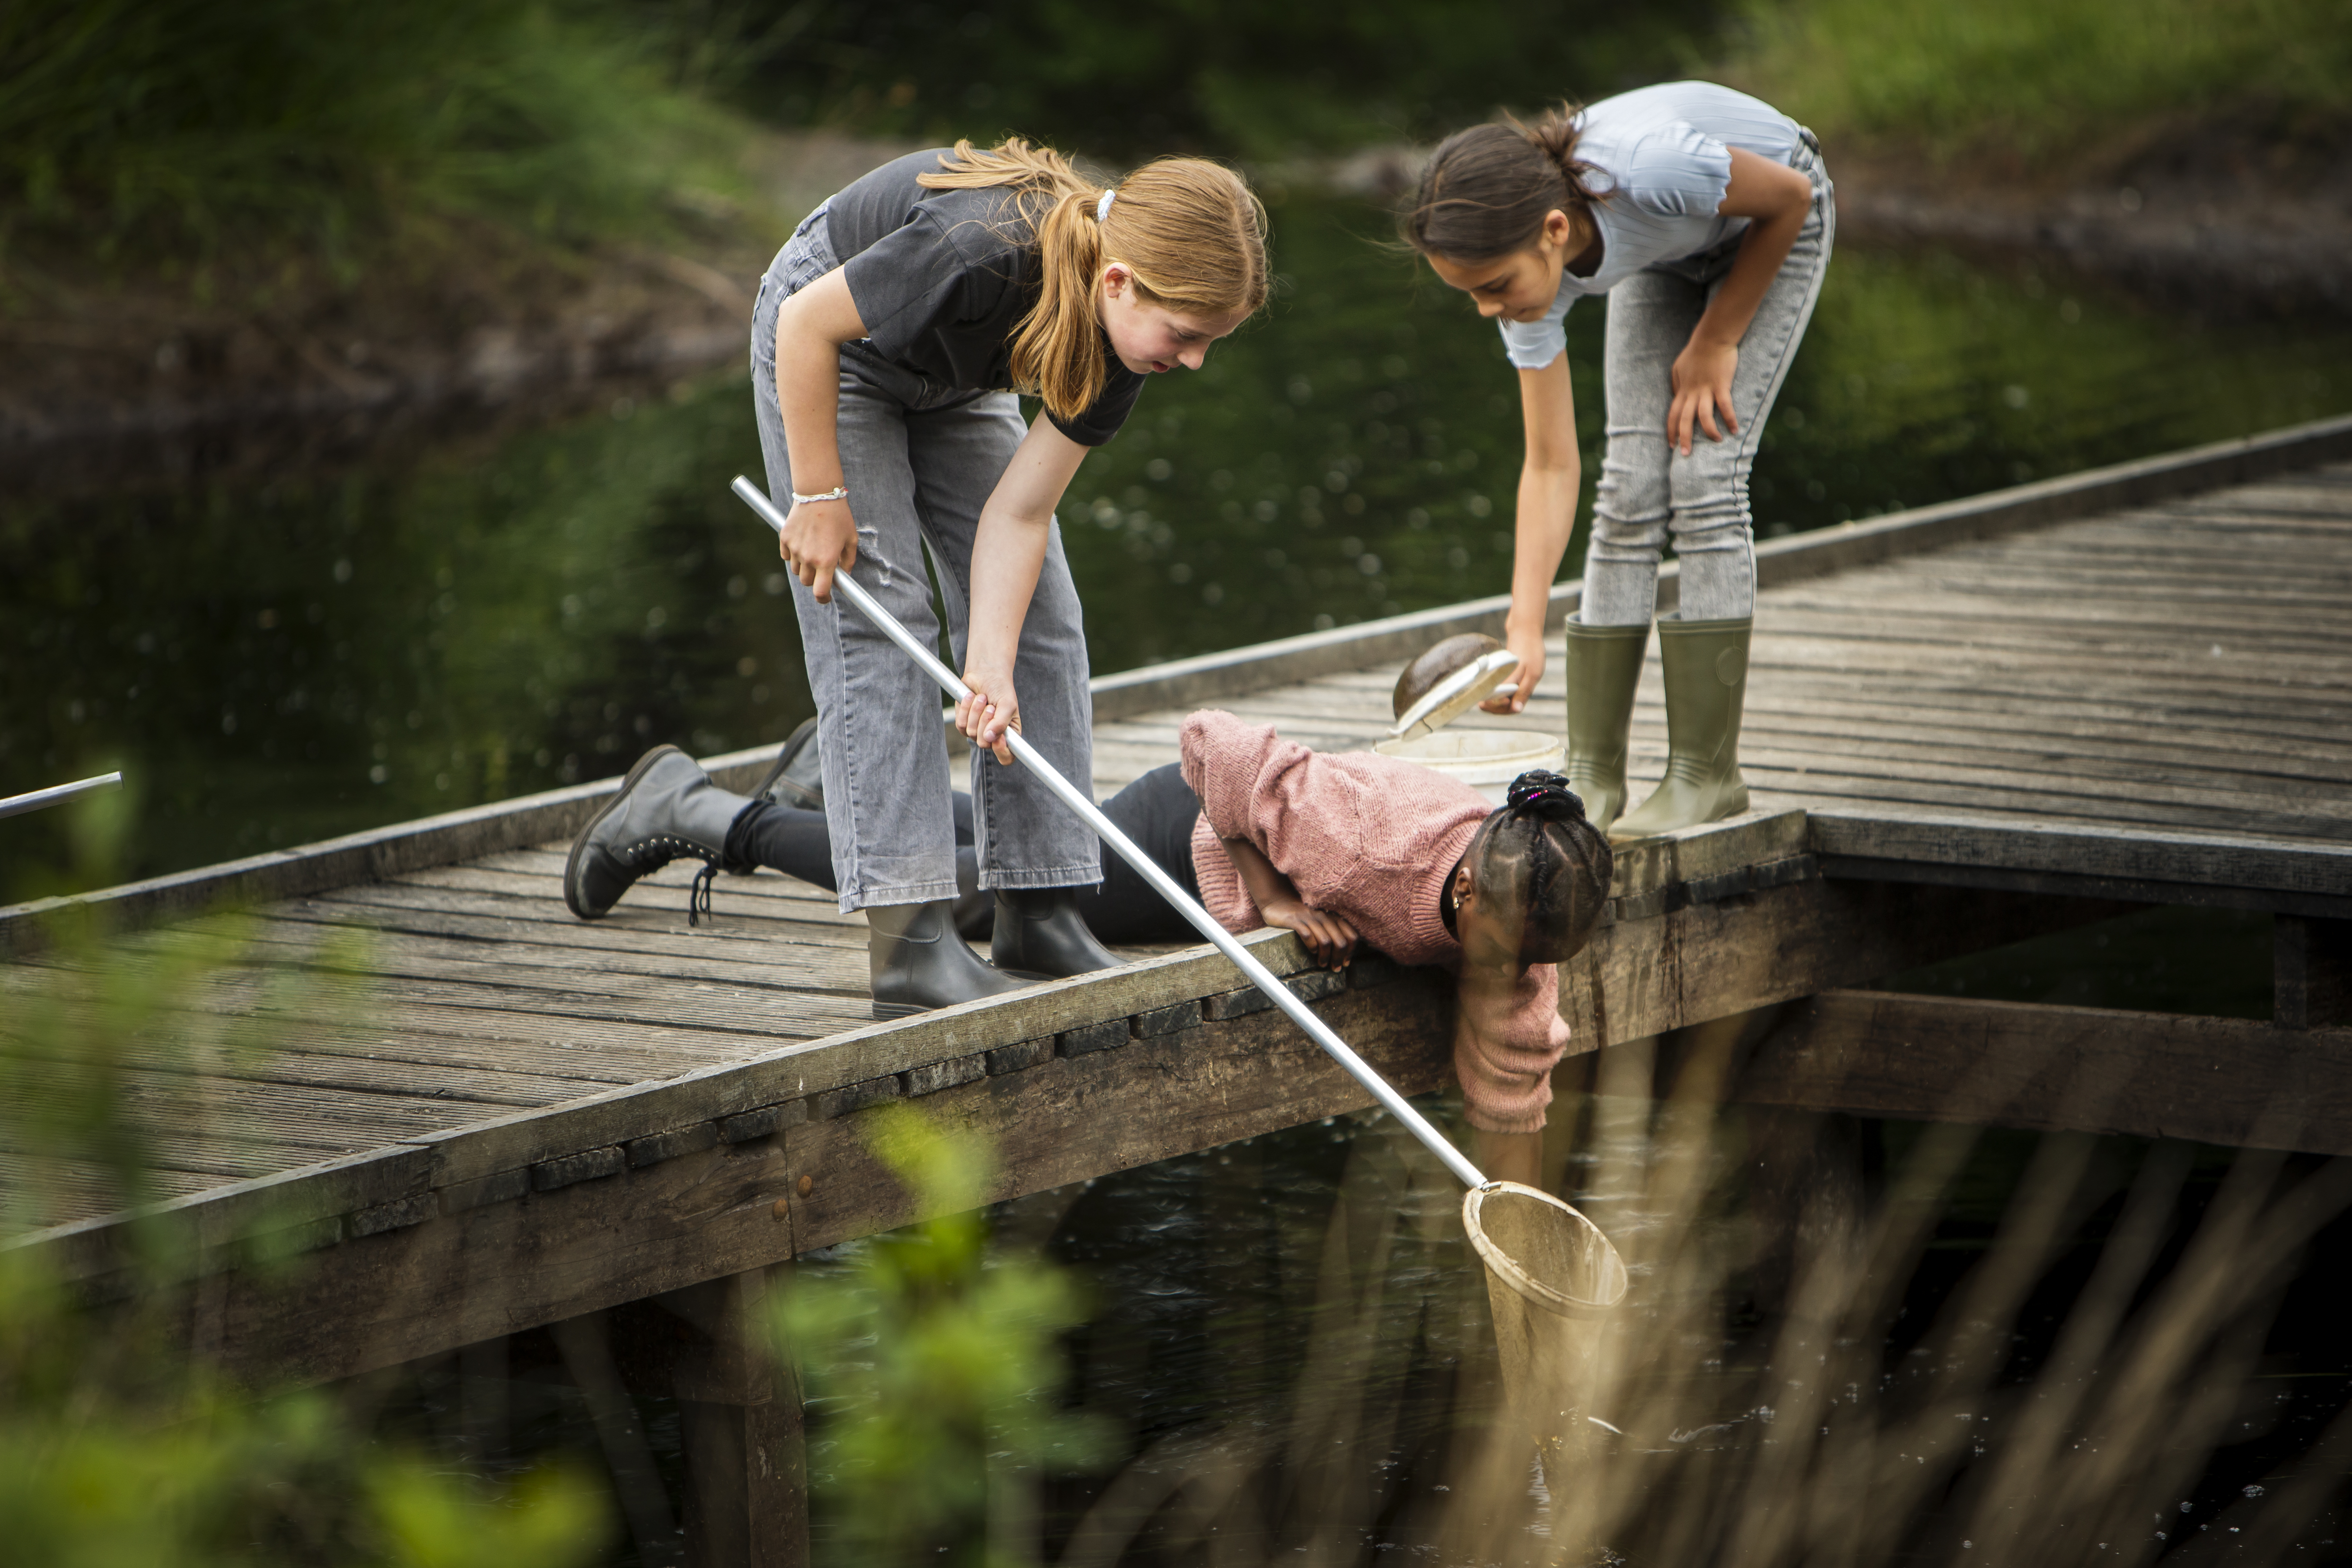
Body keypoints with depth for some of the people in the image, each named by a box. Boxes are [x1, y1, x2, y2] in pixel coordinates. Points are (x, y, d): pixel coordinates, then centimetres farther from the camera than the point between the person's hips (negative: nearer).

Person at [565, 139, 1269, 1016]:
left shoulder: (1124, 327, -23)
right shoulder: (981, 253, -43)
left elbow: (1017, 512, -21)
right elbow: (809, 324, -28)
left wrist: (991, 666, -31)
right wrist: (819, 497, -23)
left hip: (954, 377, 7)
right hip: (829, 341, -7)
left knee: (1039, 618, 0)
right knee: (873, 618, -15)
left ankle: (1039, 914, 4)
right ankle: (912, 945, -20)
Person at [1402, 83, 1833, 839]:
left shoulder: (1649, 172, -45)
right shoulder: (1527, 266, -27)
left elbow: (1789, 197, -22)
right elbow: (1551, 467, -21)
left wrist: (1716, 340, -15)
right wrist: (1524, 630, -30)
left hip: (1770, 227, -4)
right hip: (1668, 256, 4)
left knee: (1703, 476, -15)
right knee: (1630, 485, -8)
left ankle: (1706, 773, -11)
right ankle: (1592, 774, -3)